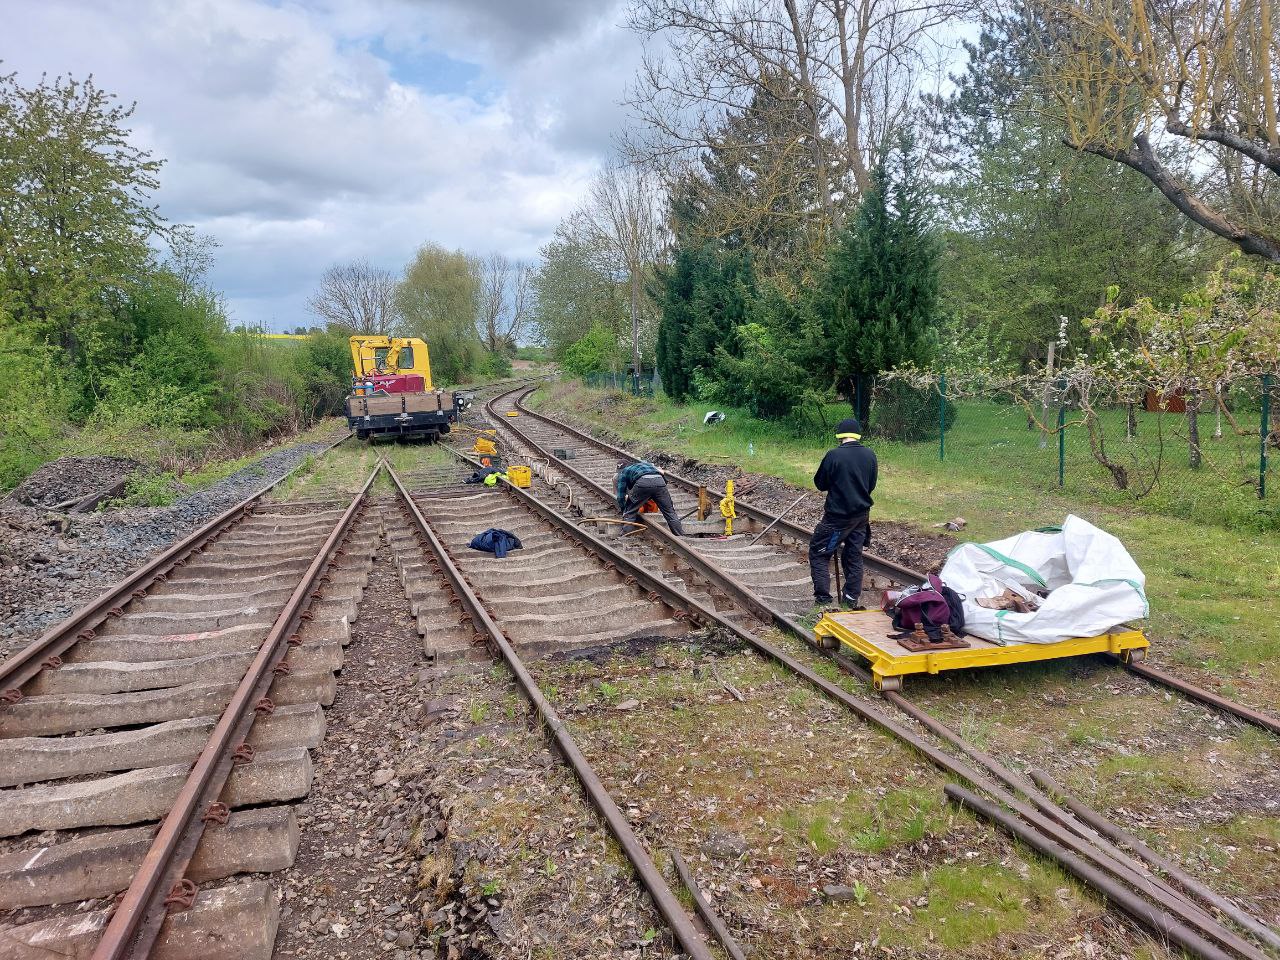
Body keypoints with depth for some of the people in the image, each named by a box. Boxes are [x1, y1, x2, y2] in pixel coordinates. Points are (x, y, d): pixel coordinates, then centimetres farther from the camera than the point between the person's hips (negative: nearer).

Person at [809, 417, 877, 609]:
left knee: (818, 552, 6)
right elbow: (871, 485, 9)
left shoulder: (834, 455, -17)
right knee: (854, 555, 15)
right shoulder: (870, 455, -2)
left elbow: (820, 484, -6)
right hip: (862, 514, 5)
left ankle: (822, 596, 1)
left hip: (837, 516, -5)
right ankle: (852, 598, 18)